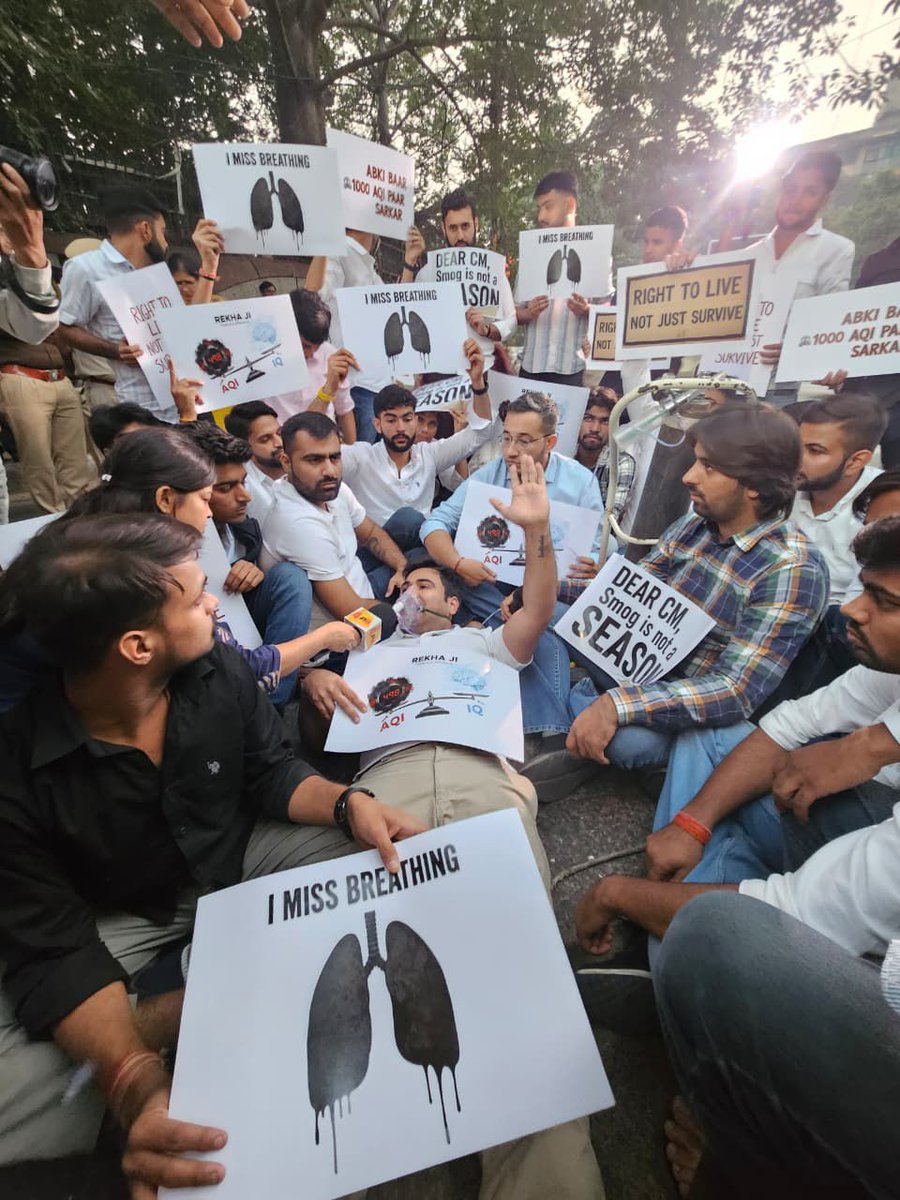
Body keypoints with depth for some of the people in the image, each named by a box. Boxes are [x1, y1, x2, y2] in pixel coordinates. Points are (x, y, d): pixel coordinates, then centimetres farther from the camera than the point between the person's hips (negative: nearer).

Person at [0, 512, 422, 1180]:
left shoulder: (218, 671, -20)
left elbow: (270, 771, -6)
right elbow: (54, 949, -23)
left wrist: (350, 803, -26)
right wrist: (138, 1084, -38)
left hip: (238, 859, 3)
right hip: (113, 917, -2)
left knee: (398, 871, -15)